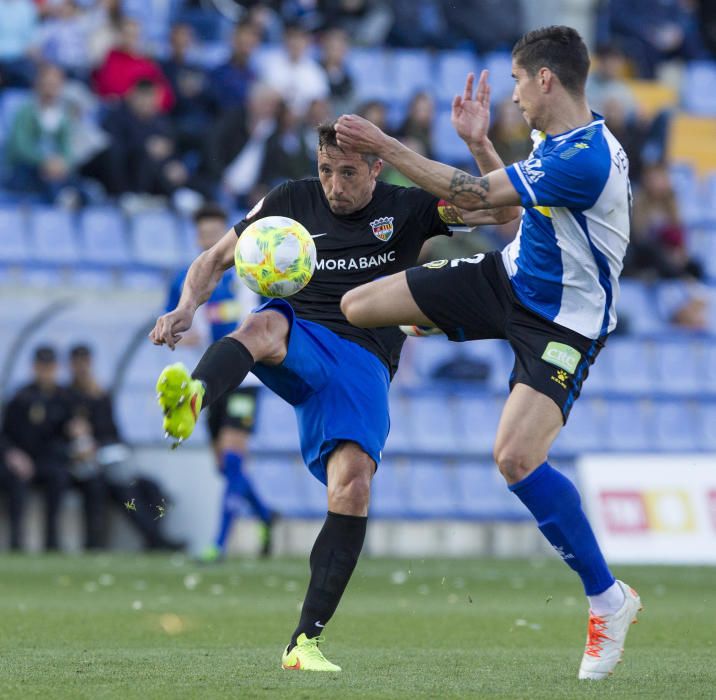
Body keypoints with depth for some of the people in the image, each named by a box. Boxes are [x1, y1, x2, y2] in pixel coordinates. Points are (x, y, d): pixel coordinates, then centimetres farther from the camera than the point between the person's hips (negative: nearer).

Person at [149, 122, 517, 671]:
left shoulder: (408, 209, 10)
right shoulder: (292, 201, 12)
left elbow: (505, 208, 4)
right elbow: (217, 259, 18)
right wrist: (188, 307, -3)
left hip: (363, 363, 0)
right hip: (298, 342, 0)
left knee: (352, 486, -22)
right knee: (264, 325, -38)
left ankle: (306, 640, -16)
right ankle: (192, 397, -72)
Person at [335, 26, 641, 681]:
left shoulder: (587, 159, -30)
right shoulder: (555, 140, 1)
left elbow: (473, 195, -25)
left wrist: (385, 146, -18)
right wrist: (479, 141, 7)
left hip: (562, 322, -8)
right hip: (508, 278, 8)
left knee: (515, 458, -24)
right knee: (357, 304, -2)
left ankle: (608, 598, -7)